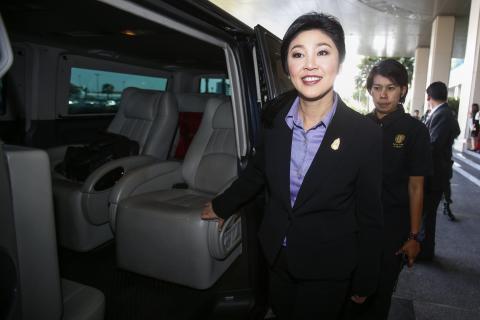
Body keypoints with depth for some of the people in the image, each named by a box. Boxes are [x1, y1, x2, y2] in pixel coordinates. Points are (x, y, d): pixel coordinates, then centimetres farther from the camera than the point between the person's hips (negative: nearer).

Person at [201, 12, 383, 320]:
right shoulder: (275, 115, -10)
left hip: (328, 268, -3)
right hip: (277, 256, 4)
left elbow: (370, 217, -9)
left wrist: (364, 283, -1)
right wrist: (222, 206, 18)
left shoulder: (366, 134, -19)